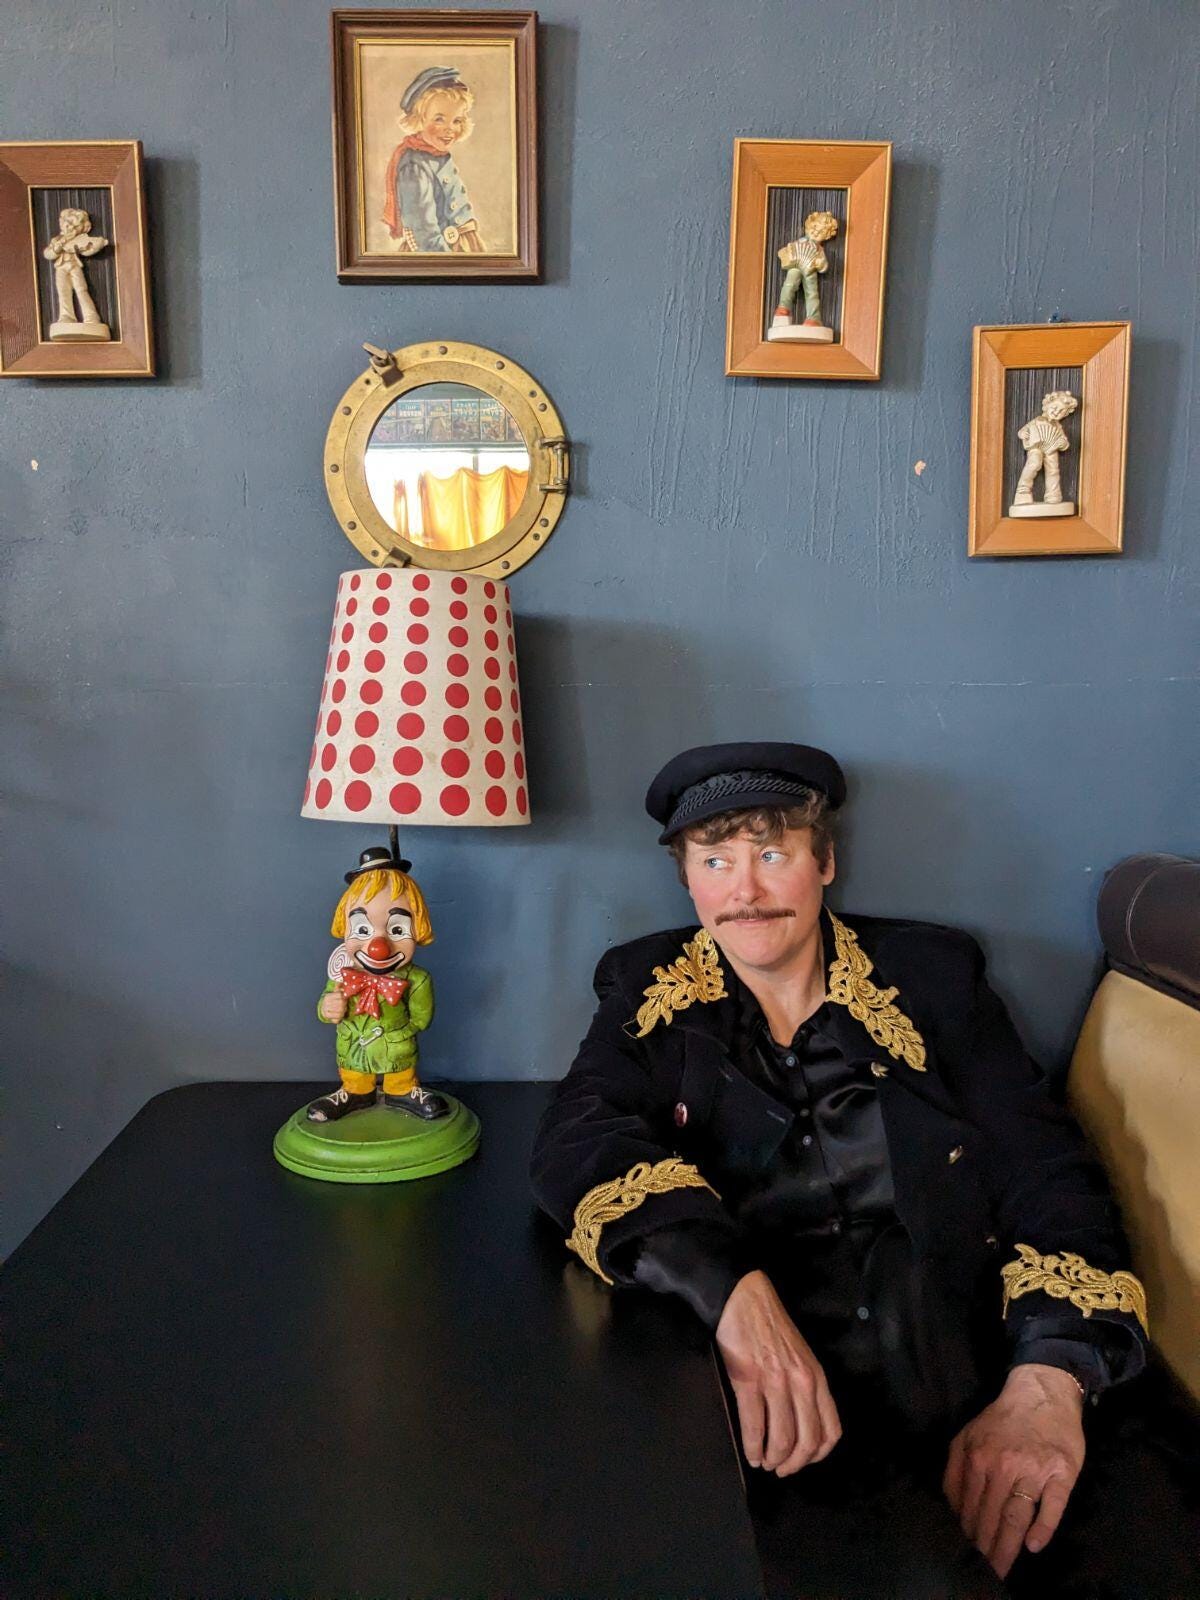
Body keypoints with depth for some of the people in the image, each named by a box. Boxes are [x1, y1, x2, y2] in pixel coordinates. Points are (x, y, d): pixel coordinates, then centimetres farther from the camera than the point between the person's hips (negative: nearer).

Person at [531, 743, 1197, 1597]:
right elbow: (577, 1139, -9)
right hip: (785, 1432, -1)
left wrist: (1049, 1382, -16)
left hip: (978, 1409, 2)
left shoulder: (932, 975, 9)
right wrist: (732, 1289, -27)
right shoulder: (651, 992, 8)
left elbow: (1047, 1170, 3)